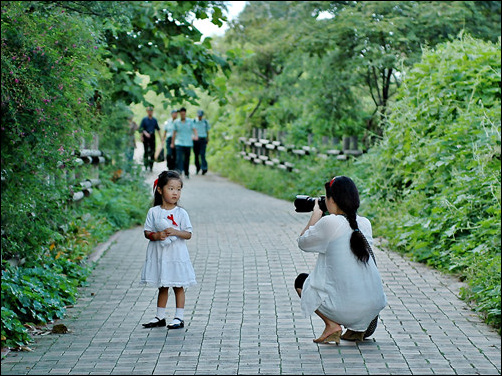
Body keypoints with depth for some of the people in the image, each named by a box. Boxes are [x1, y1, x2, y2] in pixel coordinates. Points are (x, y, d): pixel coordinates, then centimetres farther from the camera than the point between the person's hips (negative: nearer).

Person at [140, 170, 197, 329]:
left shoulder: (181, 213, -4)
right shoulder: (153, 211, 0)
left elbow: (188, 234, -4)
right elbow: (147, 232, 2)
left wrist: (175, 232, -21)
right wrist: (156, 235, -18)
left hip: (177, 255, -2)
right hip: (159, 254, 2)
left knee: (178, 286, 4)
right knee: (162, 287, 14)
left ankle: (179, 317, 12)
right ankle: (160, 317, 23)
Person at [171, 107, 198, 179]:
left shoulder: (190, 121, 4)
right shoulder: (176, 122, 5)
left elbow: (194, 129, -4)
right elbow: (174, 132, 12)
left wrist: (195, 136, -25)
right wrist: (172, 142, 13)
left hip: (188, 143, 1)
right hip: (179, 143, -1)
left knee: (187, 159, 9)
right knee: (179, 158, -15)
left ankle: (186, 173, 22)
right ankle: (178, 172, -22)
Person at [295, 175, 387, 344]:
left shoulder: (328, 223, -10)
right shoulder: (365, 223, 6)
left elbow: (302, 243, 6)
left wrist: (315, 216, 18)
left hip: (345, 309, -6)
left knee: (301, 281, 20)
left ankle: (332, 325, 4)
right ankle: (358, 328, 20)